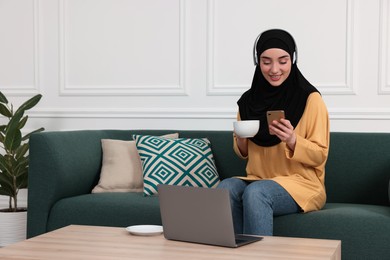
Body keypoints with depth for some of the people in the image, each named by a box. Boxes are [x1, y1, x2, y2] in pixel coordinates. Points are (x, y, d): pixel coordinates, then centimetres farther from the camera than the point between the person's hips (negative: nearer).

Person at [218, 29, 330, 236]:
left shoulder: (310, 99, -7)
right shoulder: (249, 100, 7)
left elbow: (320, 155, -5)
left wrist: (292, 141, -24)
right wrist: (241, 140, -7)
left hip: (302, 183, -4)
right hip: (257, 179, 4)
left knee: (255, 192, -34)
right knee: (224, 189, -28)